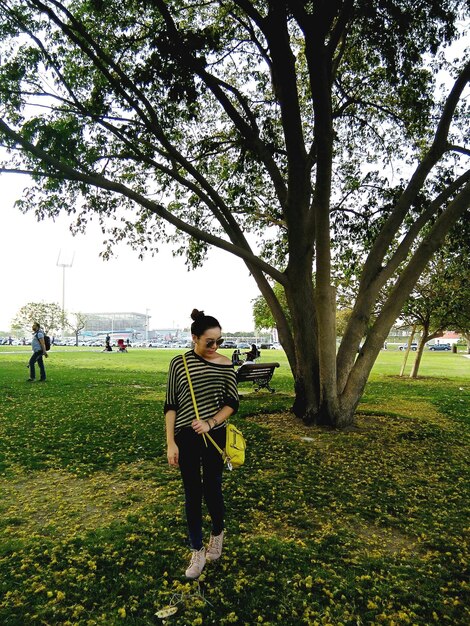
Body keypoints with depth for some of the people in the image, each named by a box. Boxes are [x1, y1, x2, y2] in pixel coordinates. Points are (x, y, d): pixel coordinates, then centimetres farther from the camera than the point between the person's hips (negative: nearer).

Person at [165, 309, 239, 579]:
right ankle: (198, 552, 27)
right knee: (193, 494, 9)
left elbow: (232, 403, -1)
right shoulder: (179, 363, -7)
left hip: (215, 436, 0)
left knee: (212, 489, 12)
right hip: (186, 437, 0)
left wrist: (210, 423, -16)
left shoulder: (225, 364, -6)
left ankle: (218, 535, 41)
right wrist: (171, 443, -7)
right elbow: (171, 406, -3)